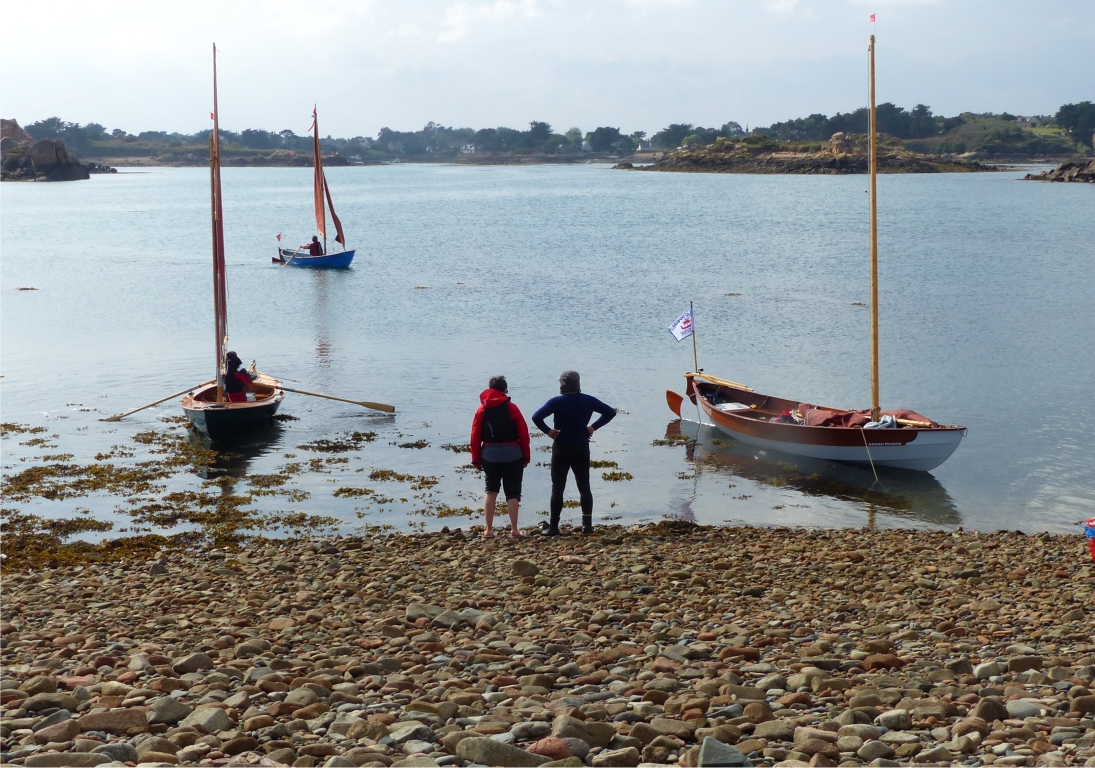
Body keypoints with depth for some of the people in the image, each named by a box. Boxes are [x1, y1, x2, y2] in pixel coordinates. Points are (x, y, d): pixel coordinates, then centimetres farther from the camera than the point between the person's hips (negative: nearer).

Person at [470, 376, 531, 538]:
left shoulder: (482, 409, 3)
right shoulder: (511, 408, -4)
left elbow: (475, 436, 1)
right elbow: (523, 434, -5)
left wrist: (476, 459, 7)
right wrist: (526, 456, 3)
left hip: (490, 455, 2)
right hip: (512, 454, -2)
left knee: (491, 490, 13)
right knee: (512, 492, 4)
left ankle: (489, 529, 8)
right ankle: (514, 529, -1)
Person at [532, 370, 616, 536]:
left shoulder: (557, 402, -10)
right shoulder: (588, 400, 0)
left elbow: (536, 417, -23)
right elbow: (610, 412, 5)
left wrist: (548, 431, -10)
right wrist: (593, 427, 4)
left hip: (561, 449, -2)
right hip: (582, 449, 2)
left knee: (557, 489, 2)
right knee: (584, 487, 10)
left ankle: (553, 527, 1)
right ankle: (587, 525, 5)